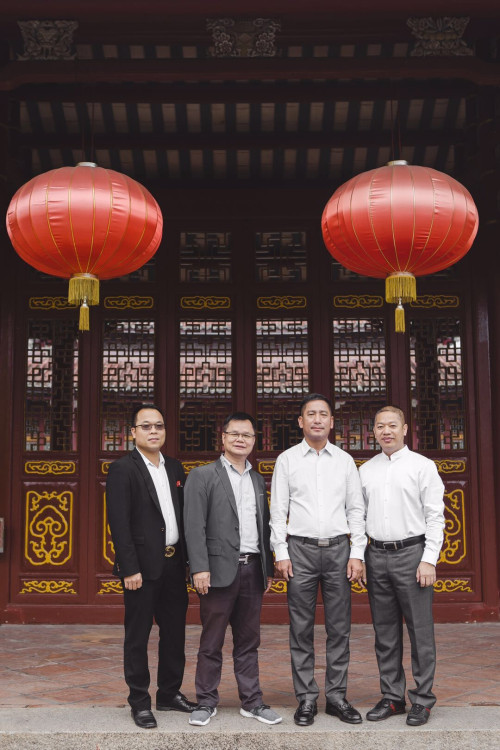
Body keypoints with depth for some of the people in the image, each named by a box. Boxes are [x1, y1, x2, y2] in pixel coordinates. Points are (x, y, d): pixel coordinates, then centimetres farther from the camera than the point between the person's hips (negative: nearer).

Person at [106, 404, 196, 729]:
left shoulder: (175, 468, 12)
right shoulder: (123, 469, -7)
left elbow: (183, 516, 14)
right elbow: (119, 523, -13)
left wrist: (189, 558, 8)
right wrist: (130, 569, -17)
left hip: (174, 564, 6)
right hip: (143, 566, -6)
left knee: (175, 632, 14)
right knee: (138, 635, 4)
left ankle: (170, 693, 27)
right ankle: (140, 702, 15)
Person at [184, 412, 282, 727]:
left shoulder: (258, 480, 16)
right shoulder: (203, 476, -1)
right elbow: (195, 526, -8)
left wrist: (269, 568, 13)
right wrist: (200, 568, -15)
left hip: (253, 570, 5)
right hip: (220, 569, -5)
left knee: (249, 642, 11)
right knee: (211, 642, 4)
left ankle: (252, 702, 19)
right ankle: (206, 702, 15)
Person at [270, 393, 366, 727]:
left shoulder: (345, 460, 8)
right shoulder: (287, 460, 4)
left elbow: (356, 510, 8)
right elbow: (278, 511, 3)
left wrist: (357, 554, 1)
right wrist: (281, 554, -4)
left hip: (338, 549, 1)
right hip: (301, 549, -1)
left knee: (339, 627, 4)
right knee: (302, 628, 2)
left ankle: (337, 696, 14)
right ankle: (307, 699, 11)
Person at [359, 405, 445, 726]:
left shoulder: (422, 466, 0)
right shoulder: (366, 470, 12)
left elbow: (435, 516, -4)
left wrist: (429, 559, -12)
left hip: (411, 553, -4)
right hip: (377, 555, 4)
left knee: (420, 631, -1)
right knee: (385, 633, 9)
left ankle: (422, 700, 9)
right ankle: (392, 697, 19)